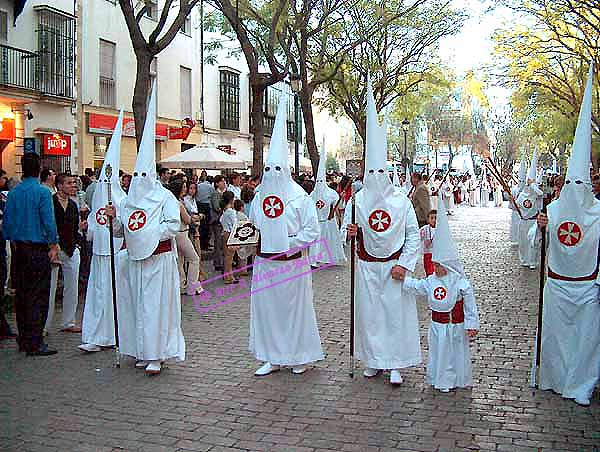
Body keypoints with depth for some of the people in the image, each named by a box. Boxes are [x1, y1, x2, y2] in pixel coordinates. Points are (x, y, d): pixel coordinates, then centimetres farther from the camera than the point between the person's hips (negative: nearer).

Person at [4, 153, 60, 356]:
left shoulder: (13, 192, 6)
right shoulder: (42, 192, -11)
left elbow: (6, 221, 9)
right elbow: (49, 221, -14)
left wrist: (12, 240, 18)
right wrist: (54, 245, -5)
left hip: (18, 248, 6)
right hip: (38, 249, -6)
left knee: (21, 294, 13)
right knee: (38, 296, -3)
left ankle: (23, 340, 21)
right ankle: (35, 343, -3)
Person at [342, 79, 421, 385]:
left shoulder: (401, 202, -4)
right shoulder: (357, 200, 0)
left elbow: (413, 235, -1)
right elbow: (347, 229, 8)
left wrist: (404, 264, -9)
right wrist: (349, 232, -17)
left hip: (393, 265, -2)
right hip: (367, 266, 2)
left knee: (396, 312, 1)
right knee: (369, 312, 7)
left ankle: (395, 364, 11)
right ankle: (373, 360, 21)